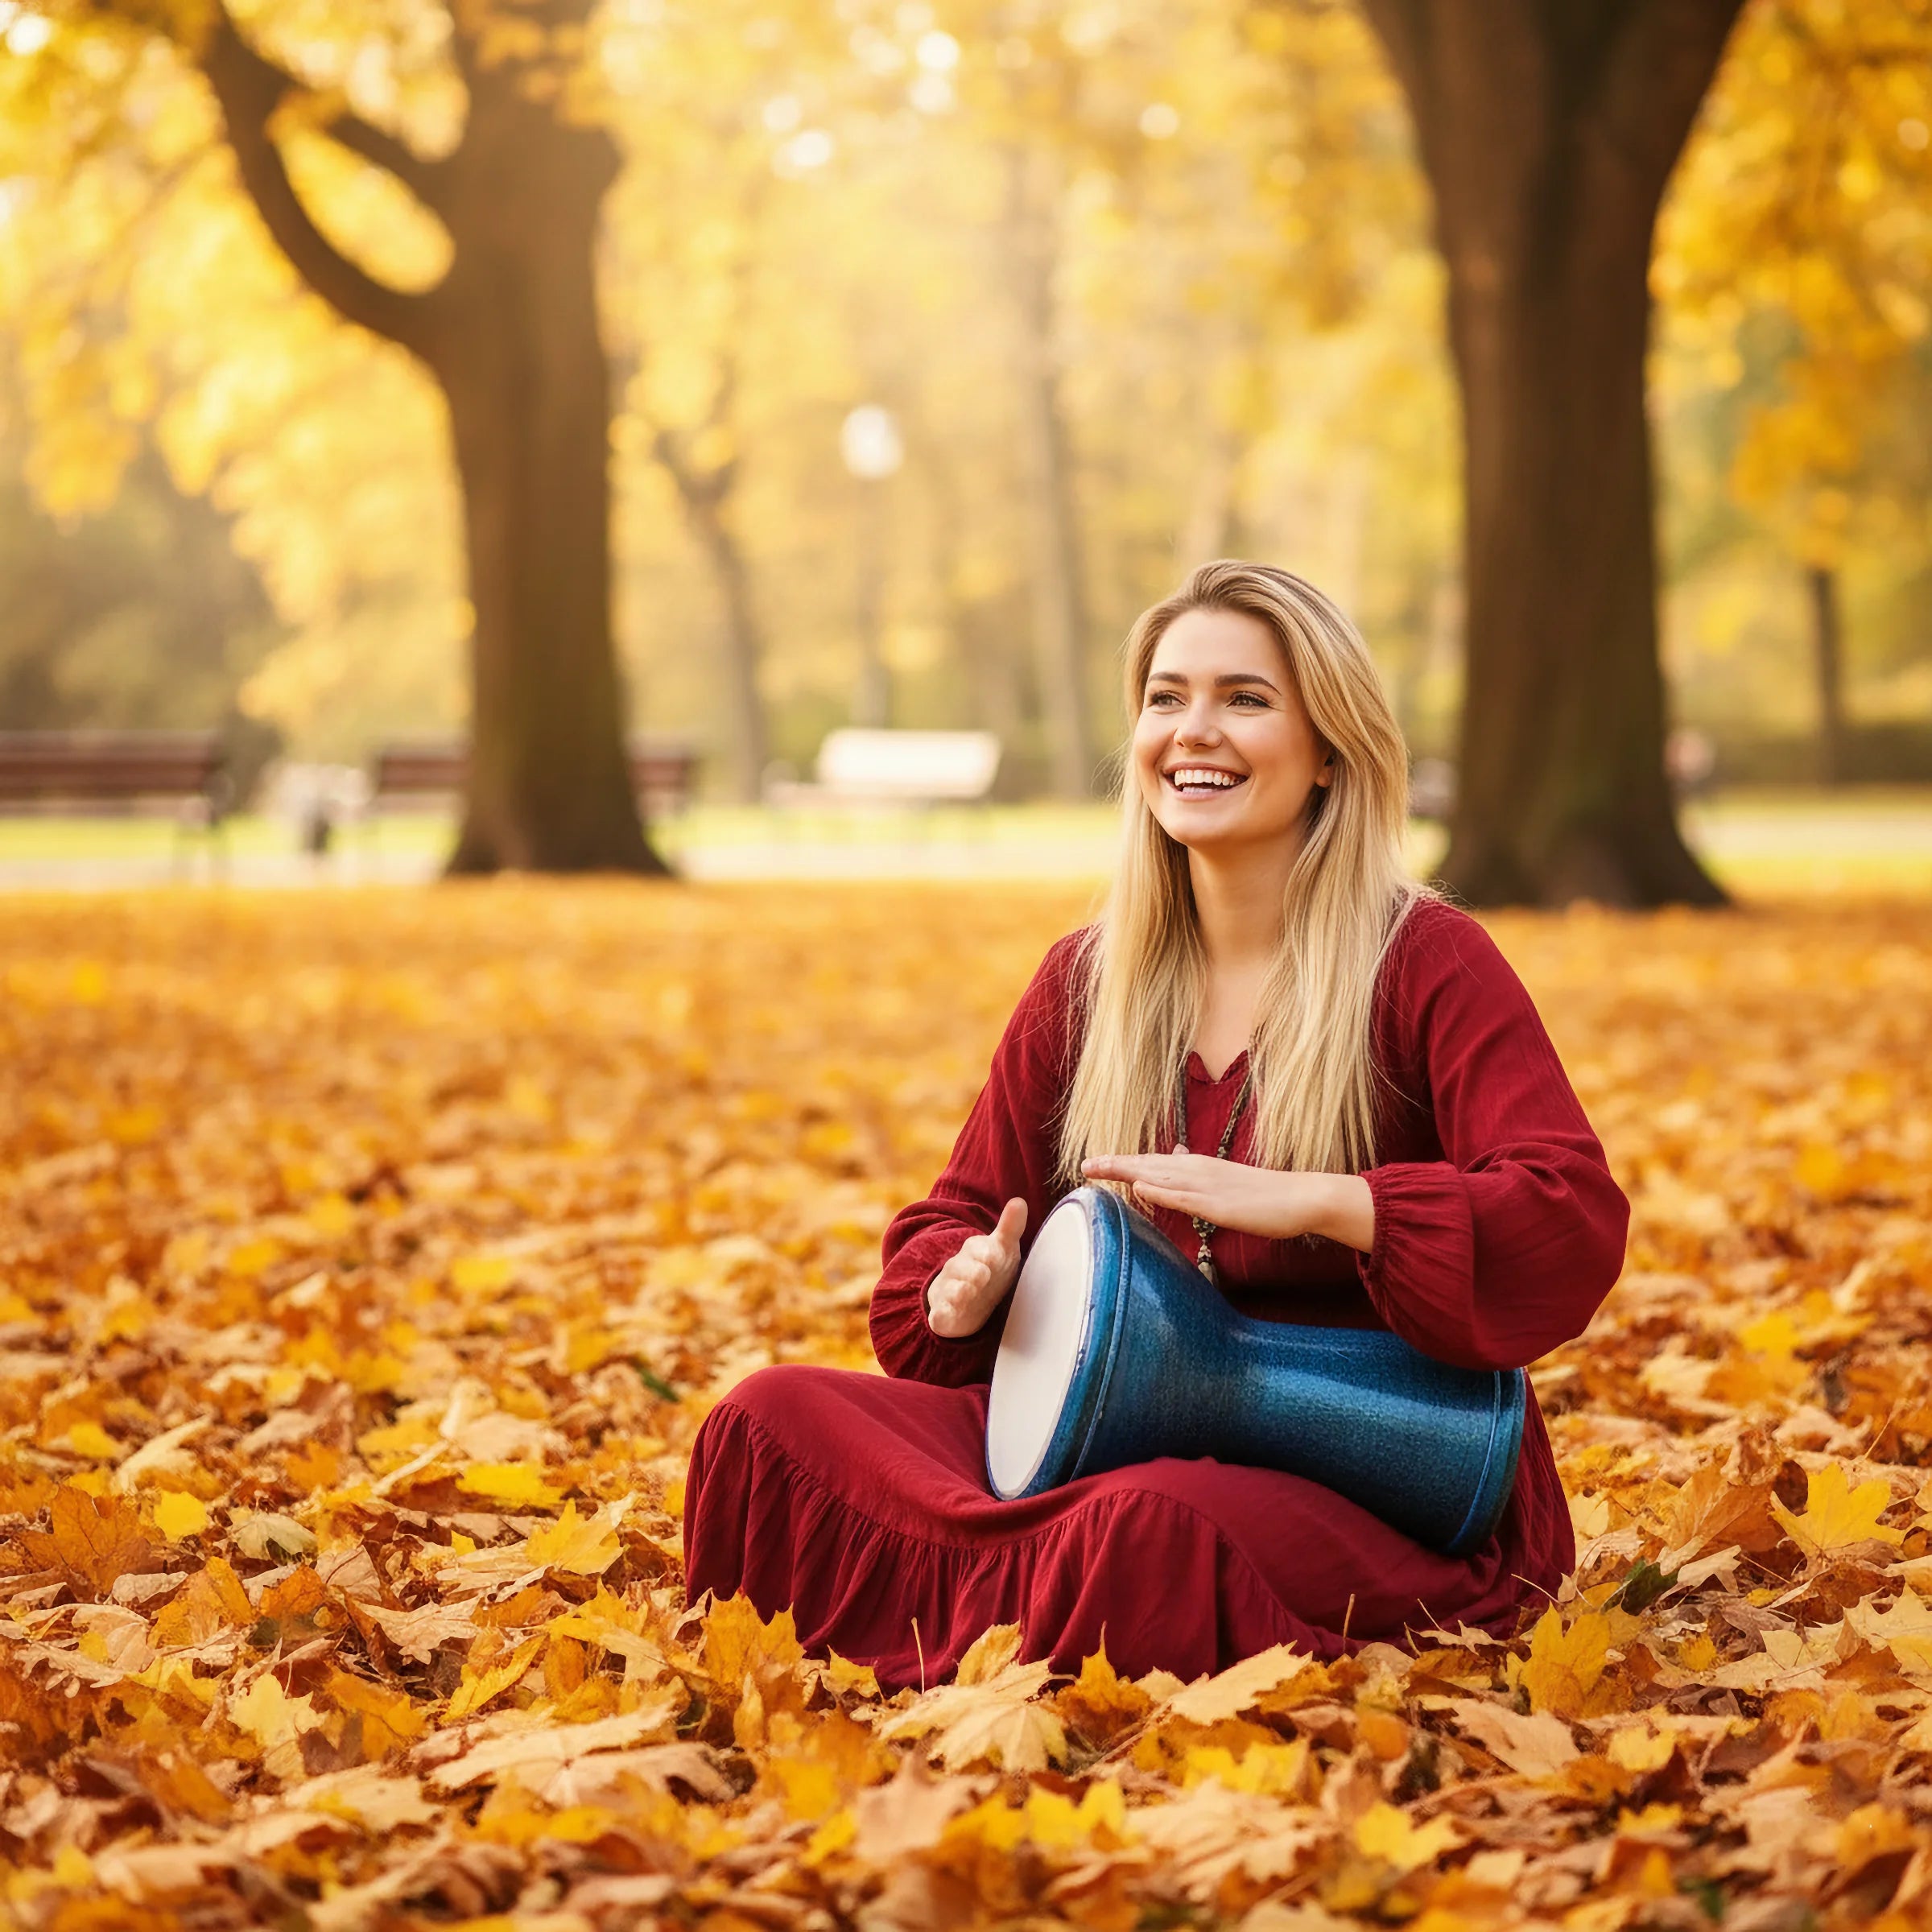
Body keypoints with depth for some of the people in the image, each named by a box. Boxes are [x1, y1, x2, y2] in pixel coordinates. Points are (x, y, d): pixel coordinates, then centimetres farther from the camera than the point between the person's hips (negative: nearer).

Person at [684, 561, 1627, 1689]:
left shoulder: (1428, 965, -5)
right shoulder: (1086, 982, 11)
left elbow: (1576, 1223, -17)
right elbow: (963, 1215, 20)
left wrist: (1309, 1200, -27)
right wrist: (964, 1284, -5)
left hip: (1378, 1493, -5)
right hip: (1117, 1438, 5)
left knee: (1154, 1524, -39)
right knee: (769, 1420, -15)